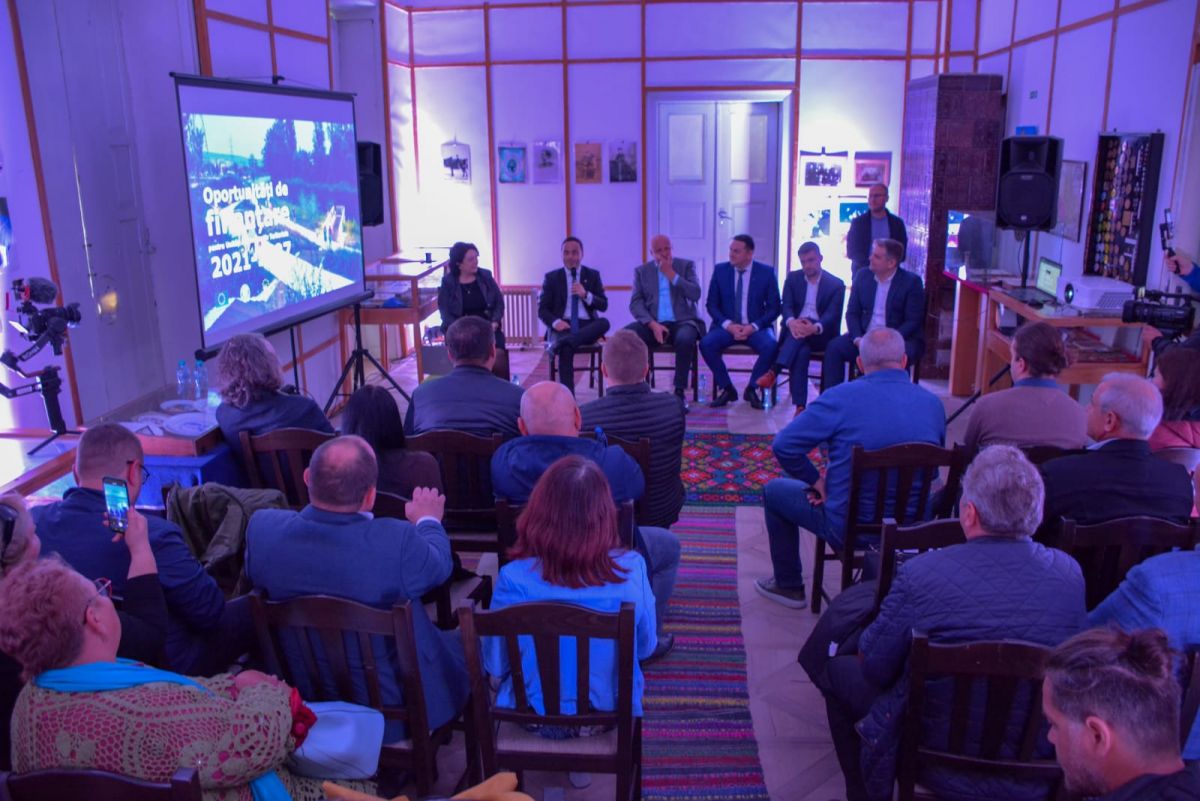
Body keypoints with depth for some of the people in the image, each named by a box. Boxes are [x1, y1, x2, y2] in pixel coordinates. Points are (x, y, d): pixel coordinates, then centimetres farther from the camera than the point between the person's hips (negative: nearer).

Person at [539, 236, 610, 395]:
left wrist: (586, 295, -11)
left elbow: (603, 305, 8)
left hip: (586, 326, 2)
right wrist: (556, 322, -17)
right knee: (566, 349, -35)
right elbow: (542, 310, 5)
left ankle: (561, 343, -40)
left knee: (604, 323, -32)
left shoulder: (593, 275, 13)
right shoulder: (552, 277, 9)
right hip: (563, 326, -2)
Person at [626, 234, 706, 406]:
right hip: (653, 323, 1)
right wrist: (653, 324, -15)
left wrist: (672, 274, -8)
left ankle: (679, 391, -23)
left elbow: (695, 295, -3)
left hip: (682, 321, -1)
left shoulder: (686, 265, 11)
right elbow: (635, 304, 1)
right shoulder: (641, 271, 12)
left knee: (685, 338, -37)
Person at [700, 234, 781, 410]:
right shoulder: (720, 270, 3)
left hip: (756, 327, -1)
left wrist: (753, 327, -16)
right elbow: (712, 305, 3)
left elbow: (774, 308, 0)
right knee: (706, 343, -28)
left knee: (770, 346, -32)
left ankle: (752, 389, -8)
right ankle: (726, 389, -8)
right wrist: (728, 325, -14)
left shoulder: (766, 272, -1)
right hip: (727, 325, 1)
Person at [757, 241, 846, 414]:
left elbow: (833, 315, -8)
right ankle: (800, 405, -40)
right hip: (796, 327, 1)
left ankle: (774, 372, -43)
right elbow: (786, 307, 0)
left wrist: (815, 328, -31)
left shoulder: (836, 284, 4)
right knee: (802, 351, -34)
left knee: (803, 329, -37)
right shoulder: (793, 278, 12)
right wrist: (791, 322, -26)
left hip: (821, 334, -1)